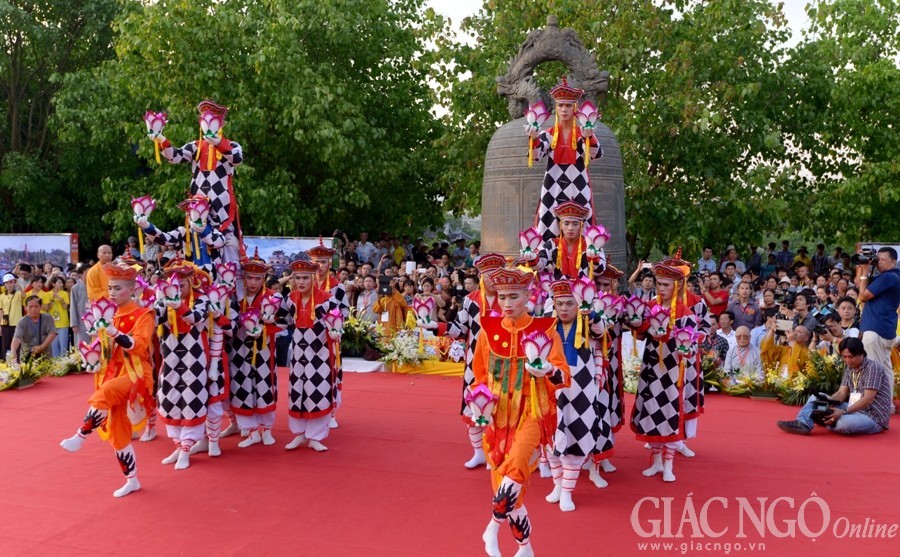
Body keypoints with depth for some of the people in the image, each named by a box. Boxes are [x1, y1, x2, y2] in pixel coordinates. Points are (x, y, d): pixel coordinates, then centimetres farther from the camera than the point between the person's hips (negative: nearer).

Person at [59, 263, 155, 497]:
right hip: (115, 373, 7)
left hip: (136, 373, -7)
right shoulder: (111, 316, 13)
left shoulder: (142, 315, -8)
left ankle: (80, 437, -22)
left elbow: (139, 346, -24)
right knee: (117, 431, 7)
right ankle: (132, 480, 17)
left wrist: (114, 332, -33)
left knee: (104, 393, -37)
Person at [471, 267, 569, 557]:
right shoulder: (488, 330, 2)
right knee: (510, 489, 5)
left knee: (514, 469, -29)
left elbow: (564, 377, -11)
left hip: (533, 413, -3)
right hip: (500, 415, 3)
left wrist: (548, 371, -33)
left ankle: (494, 526, -6)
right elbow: (481, 375, 14)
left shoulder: (545, 329, -6)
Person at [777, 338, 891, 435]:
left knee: (844, 422, -40)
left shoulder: (873, 368, -16)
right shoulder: (850, 369, 10)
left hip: (873, 417, -8)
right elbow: (841, 393, 4)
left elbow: (868, 399, -24)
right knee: (816, 397, 6)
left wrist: (844, 412, -33)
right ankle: (803, 423, -22)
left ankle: (825, 421, -5)